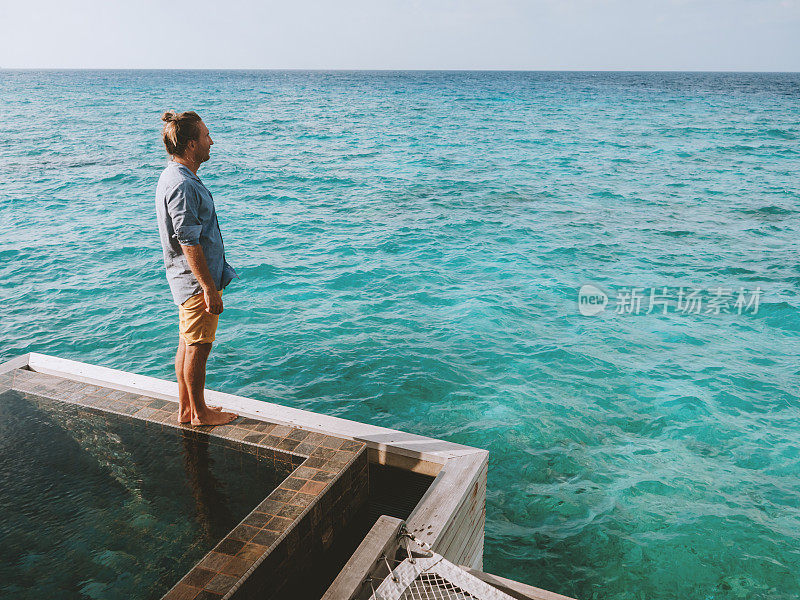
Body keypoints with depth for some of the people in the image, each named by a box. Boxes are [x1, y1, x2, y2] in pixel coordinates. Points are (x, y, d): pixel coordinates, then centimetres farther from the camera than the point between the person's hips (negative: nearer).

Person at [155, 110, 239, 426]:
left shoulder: (173, 177, 12)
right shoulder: (182, 186, -22)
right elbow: (189, 244, -24)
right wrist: (210, 289, -22)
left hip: (188, 280, 10)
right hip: (197, 281, -10)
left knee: (188, 345, 17)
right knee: (197, 347, 2)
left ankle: (186, 409, 29)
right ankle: (200, 413, 17)